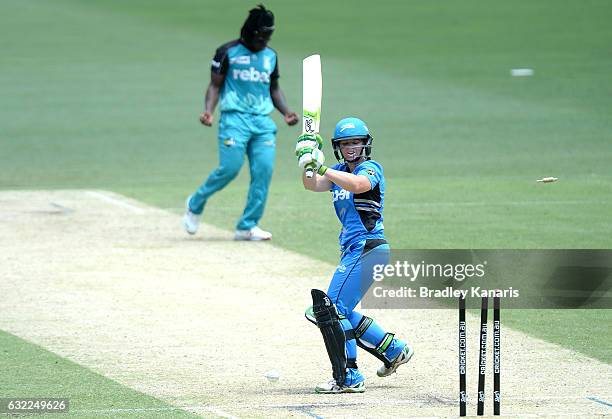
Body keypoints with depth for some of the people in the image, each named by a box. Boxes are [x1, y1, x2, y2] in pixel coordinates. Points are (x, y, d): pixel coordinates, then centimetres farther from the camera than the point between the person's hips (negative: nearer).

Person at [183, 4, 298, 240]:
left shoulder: (270, 56, 16)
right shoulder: (228, 52, 1)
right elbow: (215, 85, 2)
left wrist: (286, 112, 9)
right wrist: (208, 111, -14)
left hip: (263, 122, 5)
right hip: (235, 117, -5)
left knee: (264, 170, -8)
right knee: (230, 167, -16)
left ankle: (247, 226, -2)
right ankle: (195, 204, 10)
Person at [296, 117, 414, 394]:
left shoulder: (371, 169, -7)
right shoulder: (339, 172, 17)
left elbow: (358, 184, -30)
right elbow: (313, 185, 0)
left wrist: (322, 168, -38)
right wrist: (307, 164, -19)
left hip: (367, 249, -10)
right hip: (352, 251, 10)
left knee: (332, 308, -16)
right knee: (339, 313, 16)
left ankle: (349, 378, -14)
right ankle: (394, 350, 27)